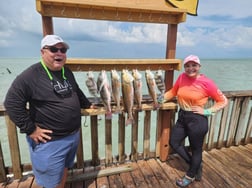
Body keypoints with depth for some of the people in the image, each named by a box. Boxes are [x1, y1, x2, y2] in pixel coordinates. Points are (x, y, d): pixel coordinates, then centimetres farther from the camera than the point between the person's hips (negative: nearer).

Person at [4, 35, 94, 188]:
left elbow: (76, 91, 20)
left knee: (64, 169, 28)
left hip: (74, 135, 7)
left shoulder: (67, 72, 5)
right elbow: (12, 103, -17)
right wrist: (30, 129, -17)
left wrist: (87, 104, 24)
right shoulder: (30, 75, -18)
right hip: (50, 141, -6)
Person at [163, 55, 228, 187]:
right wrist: (162, 98, -5)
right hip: (182, 117, 6)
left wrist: (207, 111, -15)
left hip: (197, 120, -6)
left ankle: (190, 176, 40)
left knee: (196, 149, 13)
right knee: (174, 143, 15)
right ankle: (196, 164, 39)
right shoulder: (182, 77, -4)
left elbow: (223, 101, -7)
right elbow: (173, 92, 8)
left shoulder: (206, 82, -16)